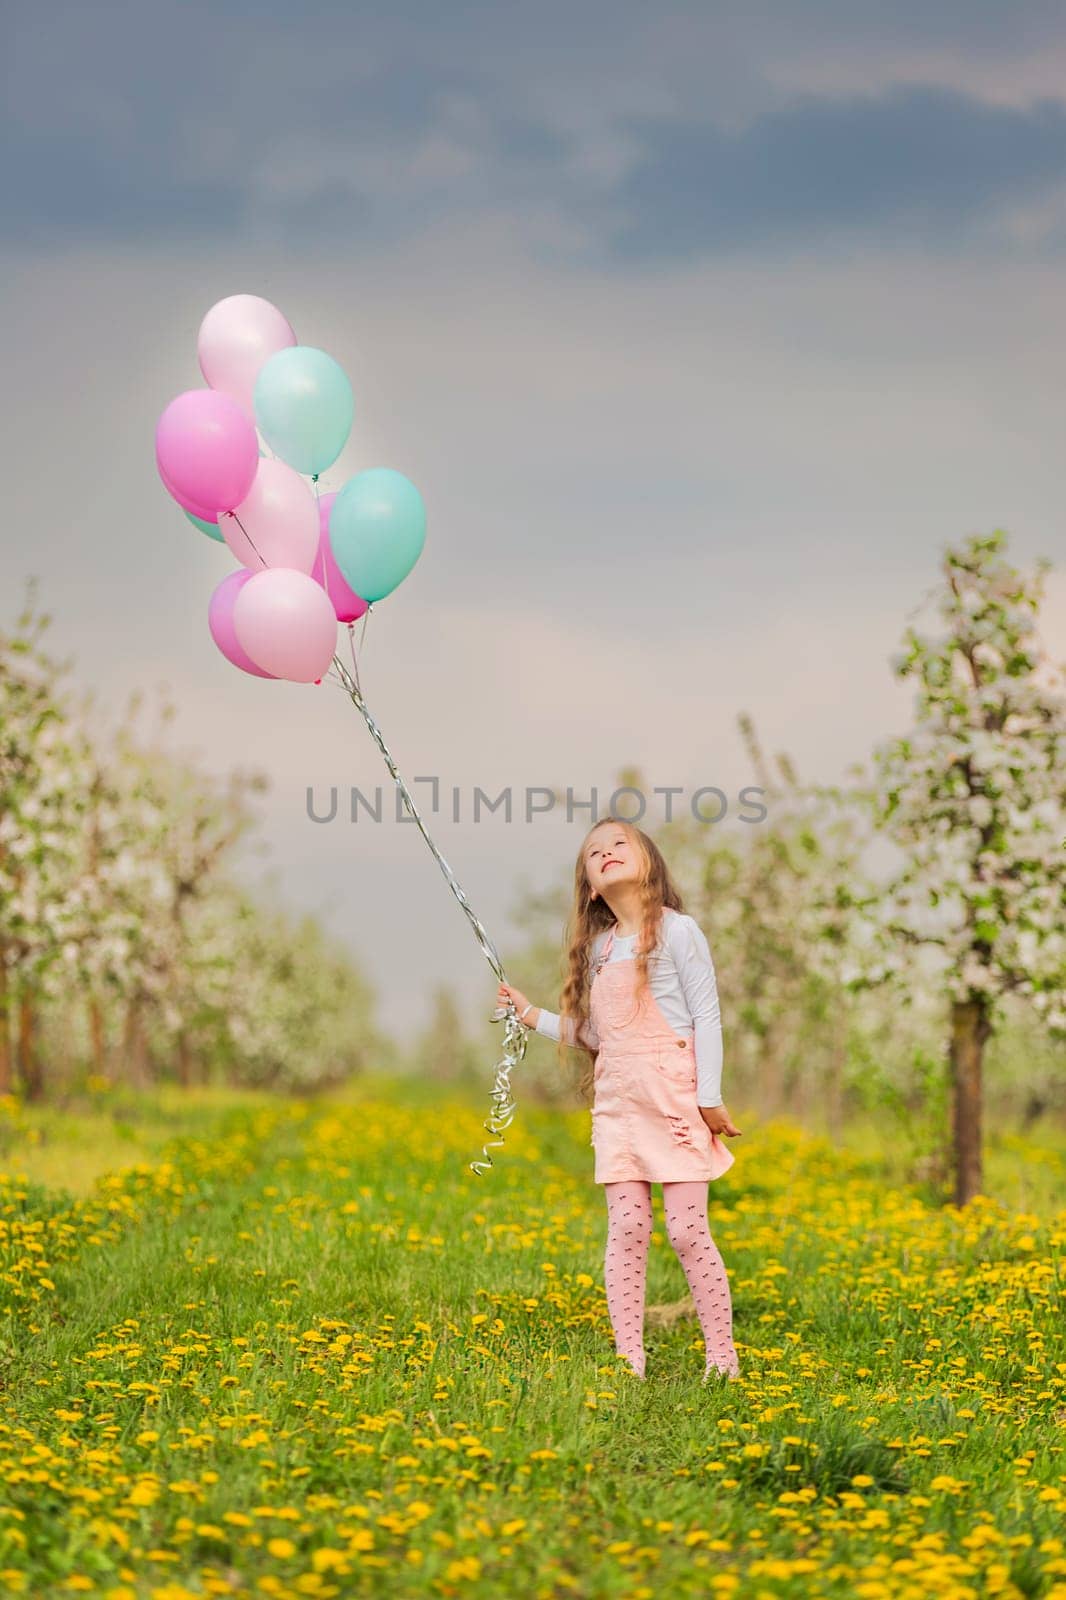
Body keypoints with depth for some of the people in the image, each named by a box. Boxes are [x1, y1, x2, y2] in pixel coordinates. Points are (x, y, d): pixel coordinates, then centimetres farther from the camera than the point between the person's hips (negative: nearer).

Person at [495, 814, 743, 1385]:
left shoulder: (676, 930, -3)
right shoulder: (599, 947, 14)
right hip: (617, 1102, 5)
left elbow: (707, 1017, -6)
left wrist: (710, 1098, -12)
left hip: (673, 1096, -5)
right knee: (626, 1229, -1)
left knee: (687, 1230, -6)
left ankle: (722, 1356, 3)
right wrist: (531, 1015, 12)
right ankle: (629, 1360, 1)